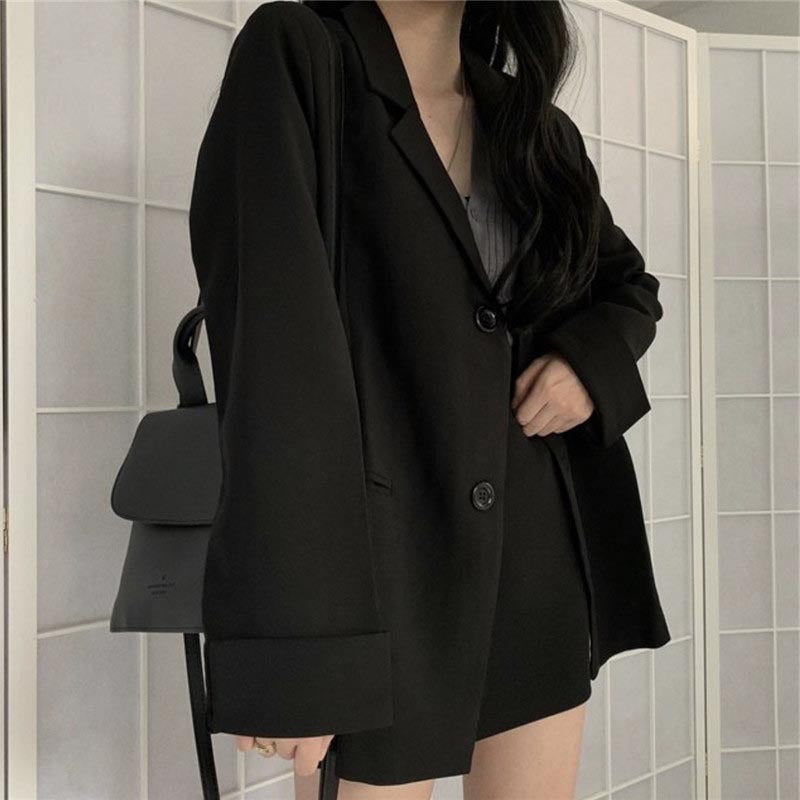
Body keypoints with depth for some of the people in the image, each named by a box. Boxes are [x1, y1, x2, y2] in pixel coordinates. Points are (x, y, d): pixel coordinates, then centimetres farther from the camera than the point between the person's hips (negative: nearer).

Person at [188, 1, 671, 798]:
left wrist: (593, 359, 0)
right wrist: (290, 631, -23)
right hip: (382, 554, -5)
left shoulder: (532, 123, 10)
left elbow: (630, 285, 25)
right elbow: (273, 358, -17)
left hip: (541, 552, 6)